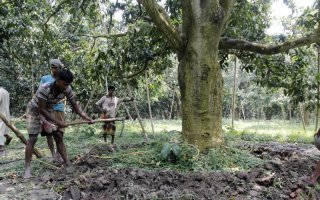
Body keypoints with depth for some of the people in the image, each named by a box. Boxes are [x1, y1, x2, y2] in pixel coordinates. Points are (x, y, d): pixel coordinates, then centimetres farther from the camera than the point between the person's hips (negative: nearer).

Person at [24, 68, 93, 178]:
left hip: (48, 112, 5)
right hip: (34, 111, -5)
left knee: (58, 136, -1)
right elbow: (41, 110, -33)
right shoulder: (44, 88, -36)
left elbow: (75, 105, -14)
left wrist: (85, 117, -29)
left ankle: (67, 162, 3)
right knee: (32, 138, -14)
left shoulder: (67, 90, -21)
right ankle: (27, 168, -10)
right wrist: (57, 122, -34)